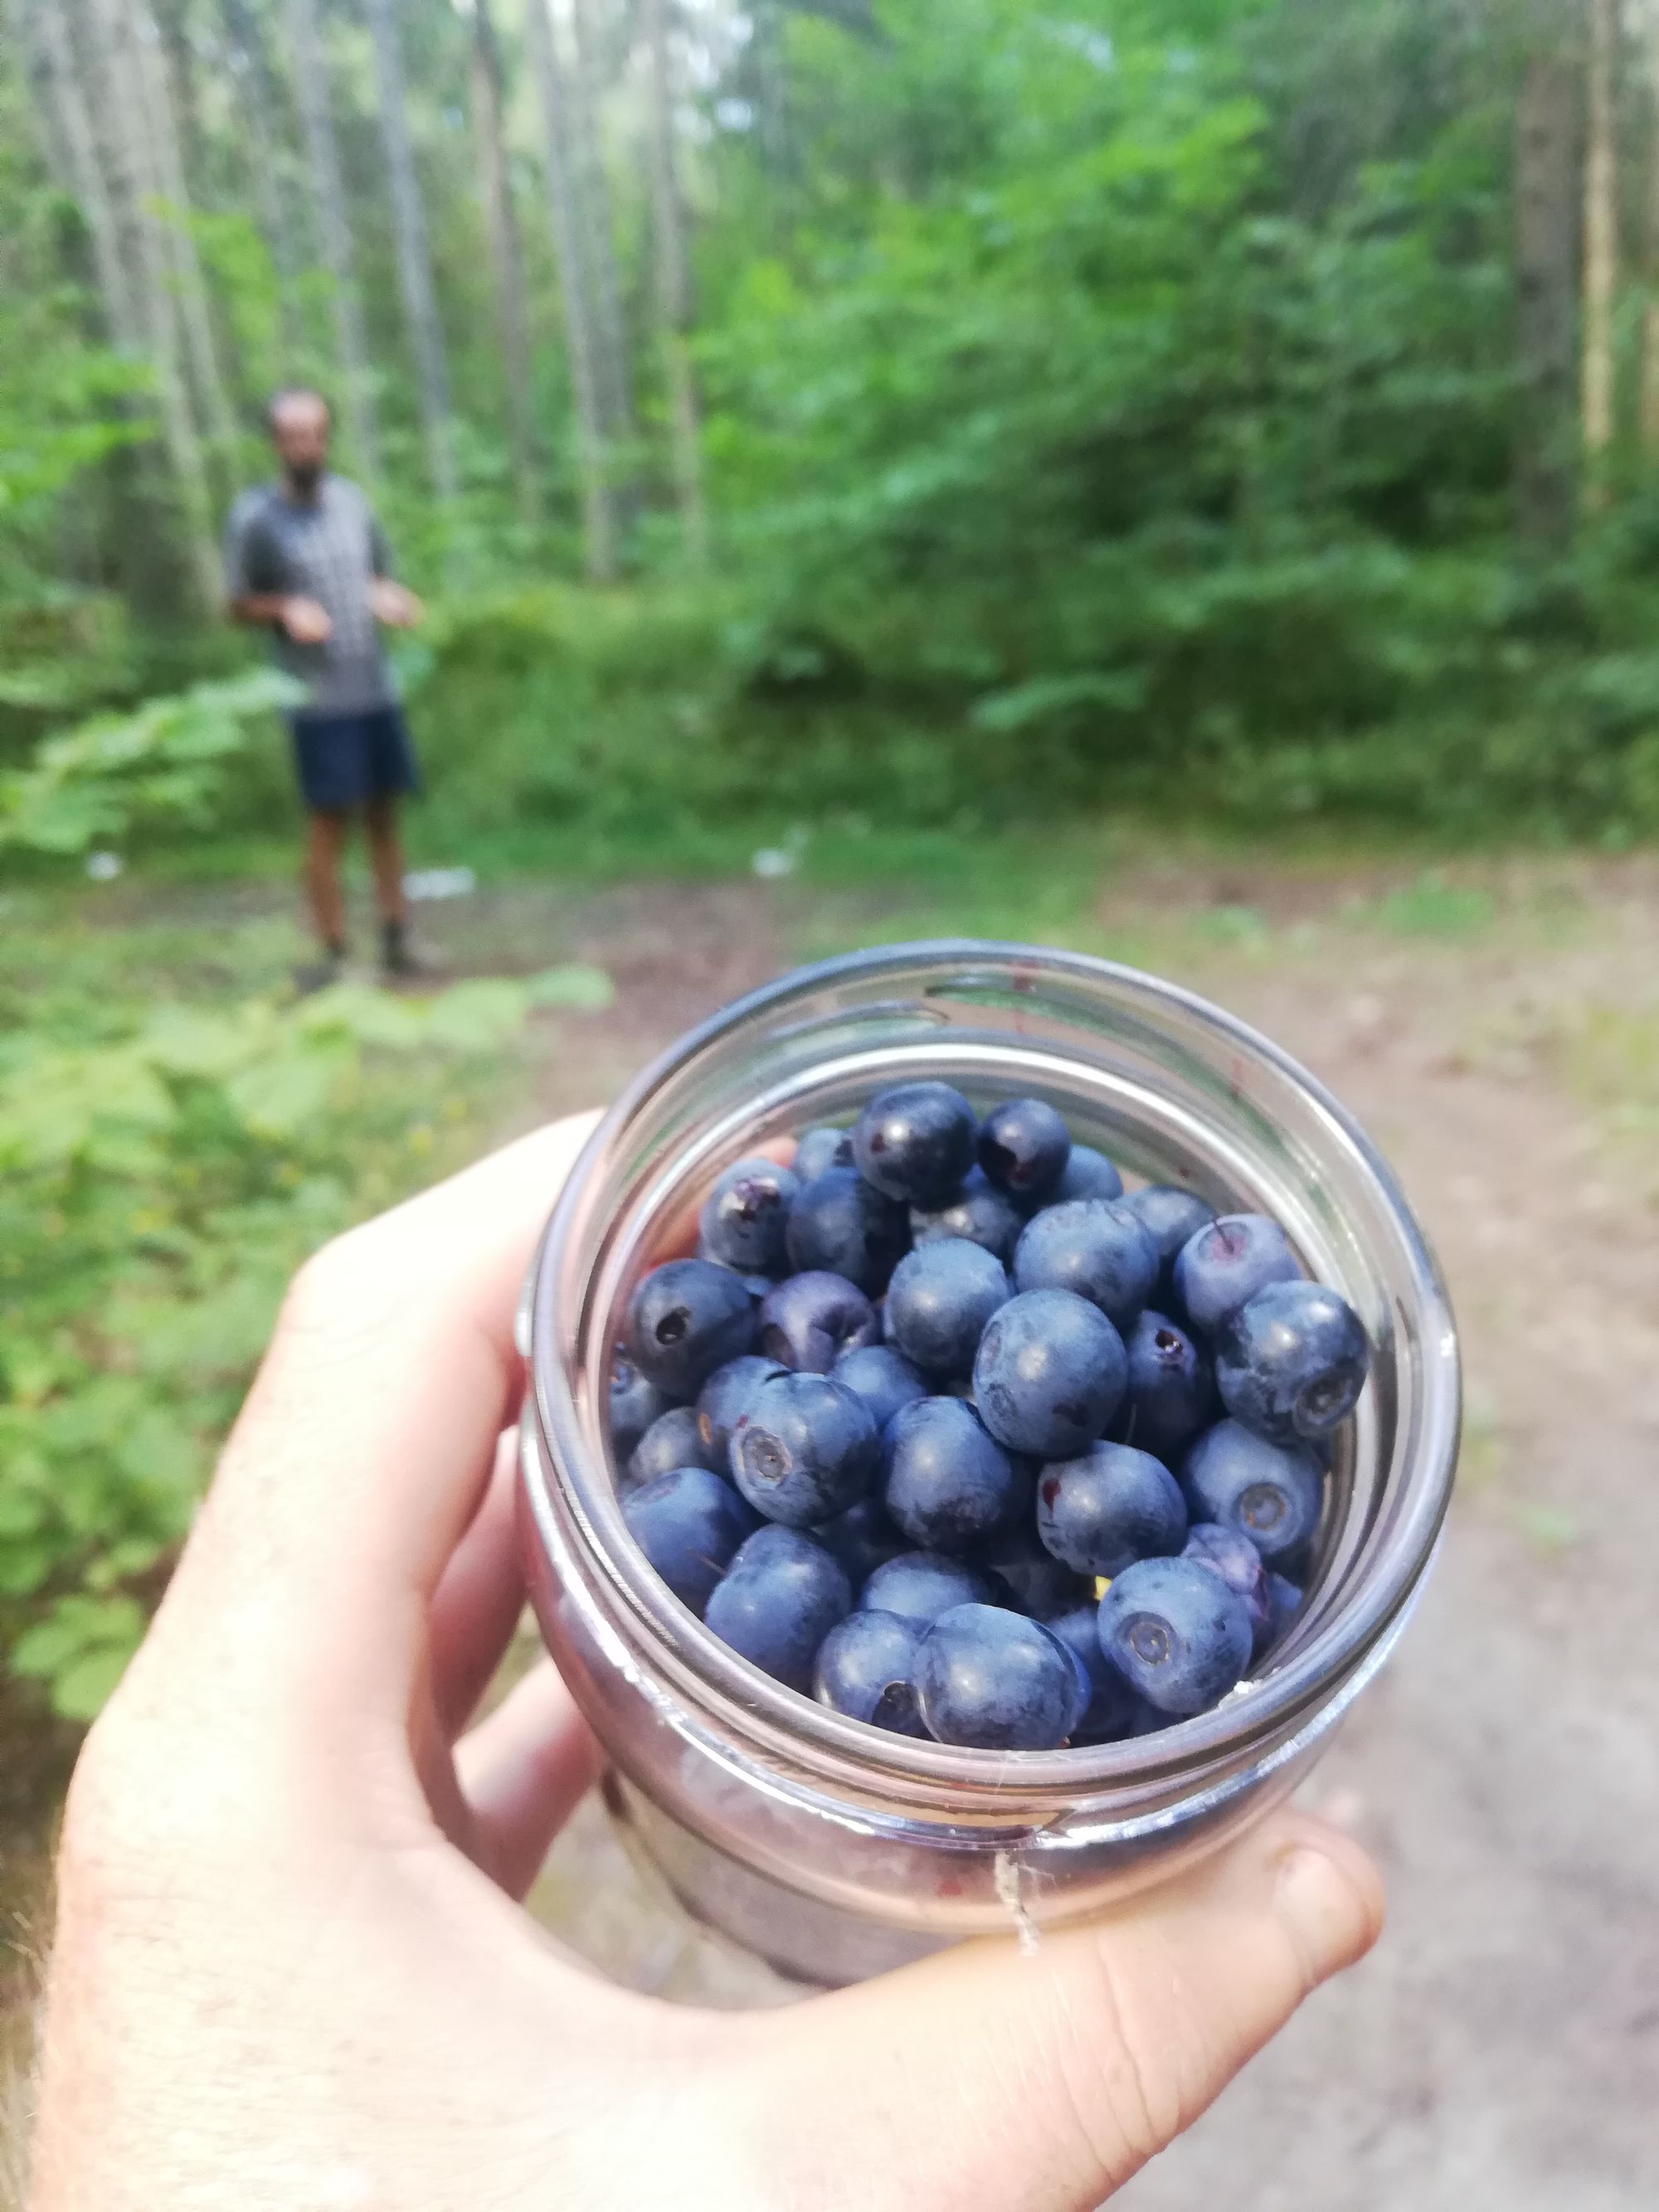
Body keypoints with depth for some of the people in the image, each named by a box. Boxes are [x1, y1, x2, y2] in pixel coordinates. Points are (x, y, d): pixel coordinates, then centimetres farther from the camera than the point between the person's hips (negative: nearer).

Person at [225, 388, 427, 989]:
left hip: (378, 689, 5)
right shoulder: (254, 516, -3)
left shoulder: (351, 499, 10)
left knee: (384, 814, 7)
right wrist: (285, 609, -17)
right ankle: (334, 953, 2)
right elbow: (238, 603, 2)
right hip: (319, 698, -4)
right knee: (328, 821, -5)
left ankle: (395, 940, 15)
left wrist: (388, 598, -2)